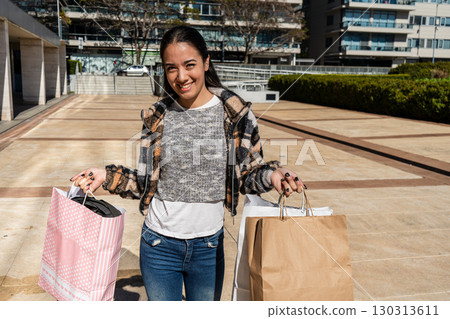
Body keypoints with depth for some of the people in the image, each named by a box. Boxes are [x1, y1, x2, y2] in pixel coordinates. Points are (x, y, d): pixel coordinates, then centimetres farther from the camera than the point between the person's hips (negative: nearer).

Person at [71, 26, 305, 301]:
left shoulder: (235, 114, -7)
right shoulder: (157, 117, -1)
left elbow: (247, 173, 0)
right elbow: (145, 181, 5)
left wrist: (270, 175, -20)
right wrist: (107, 177, -9)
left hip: (209, 246, -1)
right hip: (159, 245, 1)